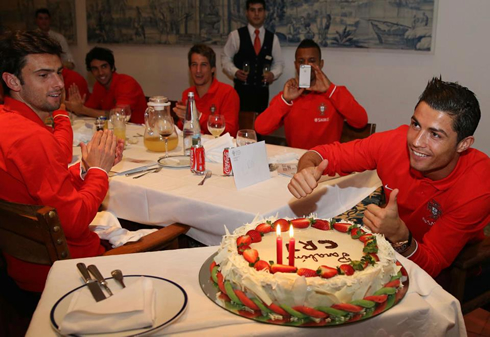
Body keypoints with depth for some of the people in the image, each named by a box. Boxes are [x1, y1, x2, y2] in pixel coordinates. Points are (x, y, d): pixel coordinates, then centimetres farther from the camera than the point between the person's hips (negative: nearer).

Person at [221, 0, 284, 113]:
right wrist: (235, 72, -14)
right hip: (242, 89, -2)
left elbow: (278, 63, 12)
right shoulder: (235, 35, 0)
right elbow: (226, 58, 3)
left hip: (262, 90, 3)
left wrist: (273, 74, -9)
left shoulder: (273, 38, 7)